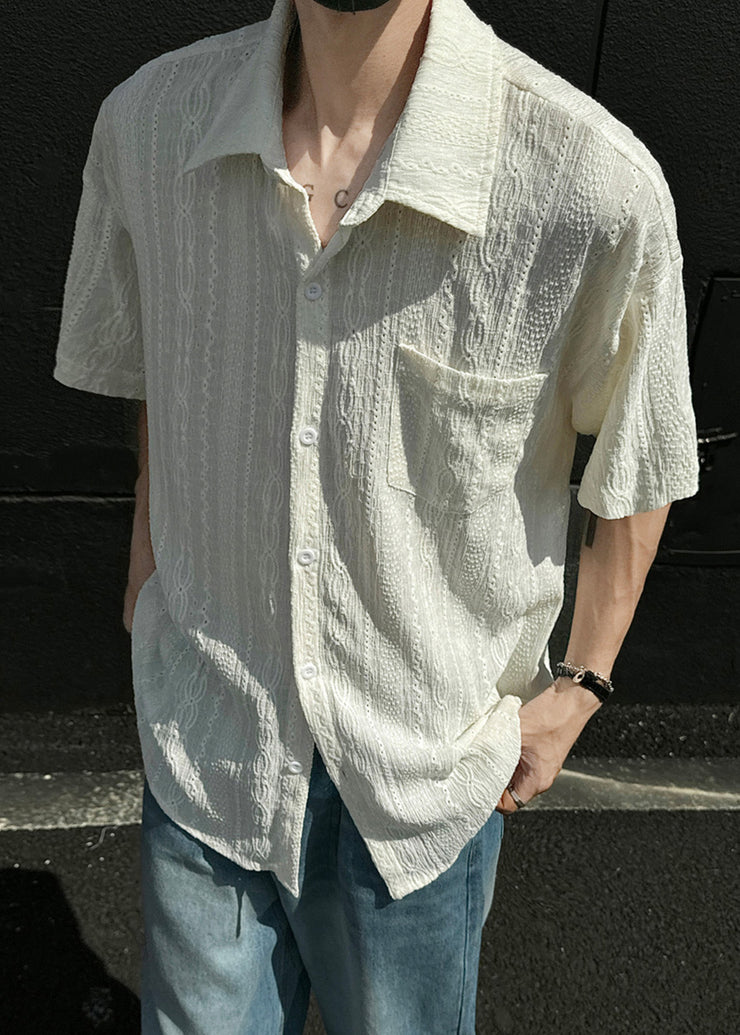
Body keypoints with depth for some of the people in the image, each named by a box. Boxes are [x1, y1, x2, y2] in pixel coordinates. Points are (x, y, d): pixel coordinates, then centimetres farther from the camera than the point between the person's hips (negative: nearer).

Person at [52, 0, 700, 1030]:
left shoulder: (597, 188, -22)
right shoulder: (148, 120, -9)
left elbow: (637, 468, -5)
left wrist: (580, 686, 1)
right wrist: (149, 578, 11)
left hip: (427, 765, -2)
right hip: (204, 746, 3)